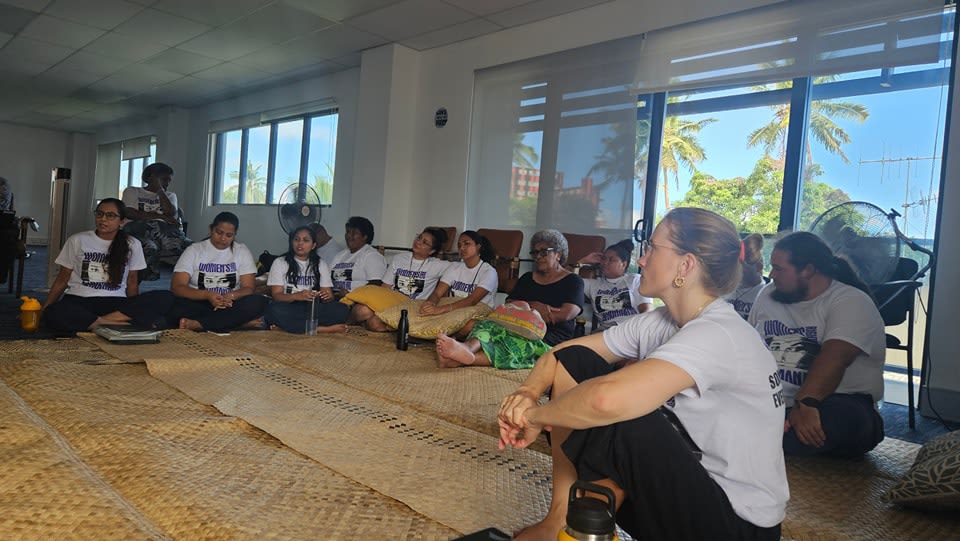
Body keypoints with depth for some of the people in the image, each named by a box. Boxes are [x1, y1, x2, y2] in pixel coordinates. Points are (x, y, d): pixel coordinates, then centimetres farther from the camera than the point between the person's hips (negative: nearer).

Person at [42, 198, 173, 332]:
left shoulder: (132, 245, 10)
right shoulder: (77, 240, 9)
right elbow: (63, 278, 13)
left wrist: (134, 311, 0)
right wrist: (44, 308, 2)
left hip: (116, 303, 1)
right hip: (79, 301, -1)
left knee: (166, 298, -27)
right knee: (53, 314, -38)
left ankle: (101, 322, -31)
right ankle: (125, 325, -35)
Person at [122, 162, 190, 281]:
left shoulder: (170, 195, 30)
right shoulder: (132, 191, 21)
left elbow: (170, 213, 6)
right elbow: (130, 214, 0)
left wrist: (160, 190, 9)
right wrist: (161, 216, -3)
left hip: (162, 230, 3)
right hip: (136, 228, -2)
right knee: (149, 248, -42)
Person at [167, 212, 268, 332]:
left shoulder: (242, 251, 6)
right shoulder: (194, 250, 2)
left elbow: (248, 288, 0)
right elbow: (177, 287, -6)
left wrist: (230, 296, -23)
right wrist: (207, 295, -24)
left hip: (230, 305, 1)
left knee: (259, 302, -29)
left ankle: (196, 324, -31)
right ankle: (239, 322, -26)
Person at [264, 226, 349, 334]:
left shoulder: (320, 264, 16)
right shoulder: (280, 263, 9)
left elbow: (329, 296, 8)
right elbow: (276, 295, -3)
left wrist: (327, 297, -18)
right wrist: (297, 296, -23)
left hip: (313, 308, 2)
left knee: (342, 310, -26)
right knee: (274, 310, -36)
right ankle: (321, 329, -31)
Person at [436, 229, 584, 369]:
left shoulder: (573, 281, 11)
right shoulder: (527, 278, 26)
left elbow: (566, 314, -7)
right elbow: (508, 303, 12)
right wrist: (533, 305, -9)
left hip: (551, 337, -5)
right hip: (522, 330, 5)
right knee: (487, 325, -29)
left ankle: (457, 360, -61)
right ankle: (466, 349, -64)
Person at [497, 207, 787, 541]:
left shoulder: (717, 335, -26)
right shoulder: (659, 322, -1)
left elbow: (608, 399, -43)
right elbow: (562, 354, 4)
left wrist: (537, 416, -25)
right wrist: (528, 392, -17)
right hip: (688, 480, 8)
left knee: (614, 421, -34)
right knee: (574, 361, -3)